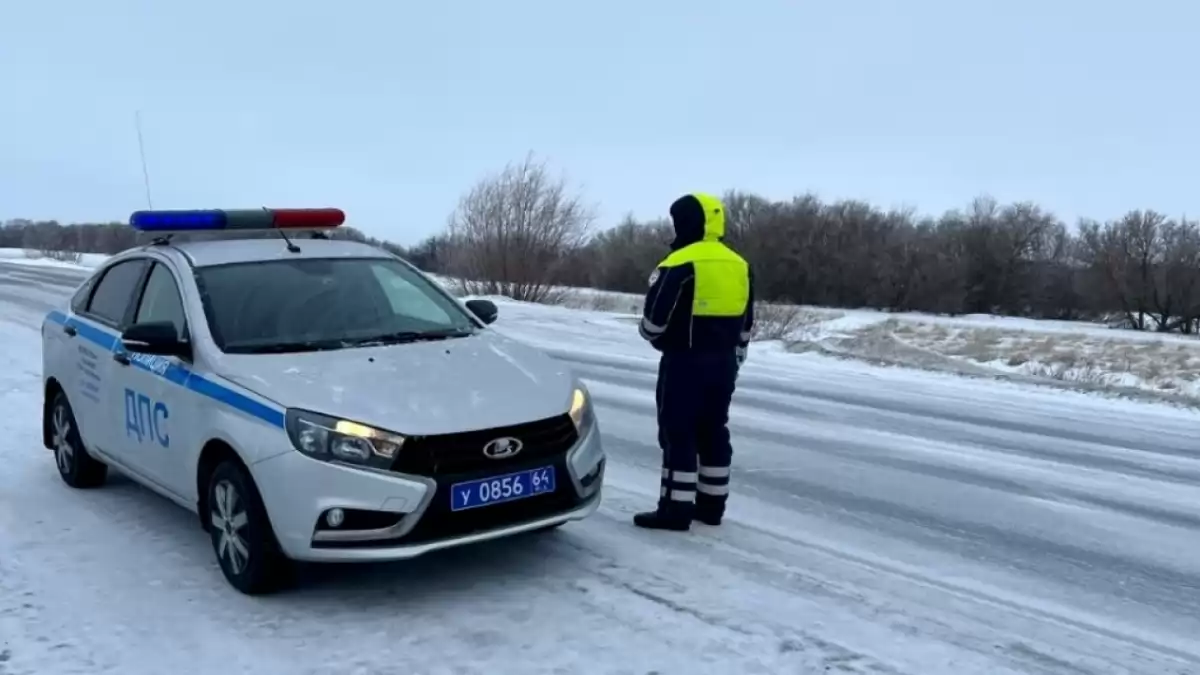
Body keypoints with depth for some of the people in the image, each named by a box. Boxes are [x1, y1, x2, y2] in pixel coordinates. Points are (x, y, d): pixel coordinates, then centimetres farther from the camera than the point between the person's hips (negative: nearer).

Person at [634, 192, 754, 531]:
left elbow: (654, 318, -12)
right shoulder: (739, 266, 10)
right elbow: (745, 324, 15)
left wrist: (651, 335, 10)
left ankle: (676, 509, -1)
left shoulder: (680, 264, -15)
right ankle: (711, 505, 20)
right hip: (723, 362, 8)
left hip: (686, 361, -8)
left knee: (678, 433, -2)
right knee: (713, 432, 14)